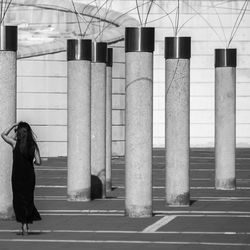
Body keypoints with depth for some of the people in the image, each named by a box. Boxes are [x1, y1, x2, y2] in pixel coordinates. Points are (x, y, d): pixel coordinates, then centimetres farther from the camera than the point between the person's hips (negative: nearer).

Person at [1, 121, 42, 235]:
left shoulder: (15, 143, -9)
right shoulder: (33, 145, -3)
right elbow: (38, 162, -4)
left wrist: (13, 126, 9)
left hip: (17, 176, -3)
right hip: (30, 175, 3)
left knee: (19, 200, 5)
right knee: (28, 199, 14)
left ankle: (24, 227, -1)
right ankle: (26, 225, 16)